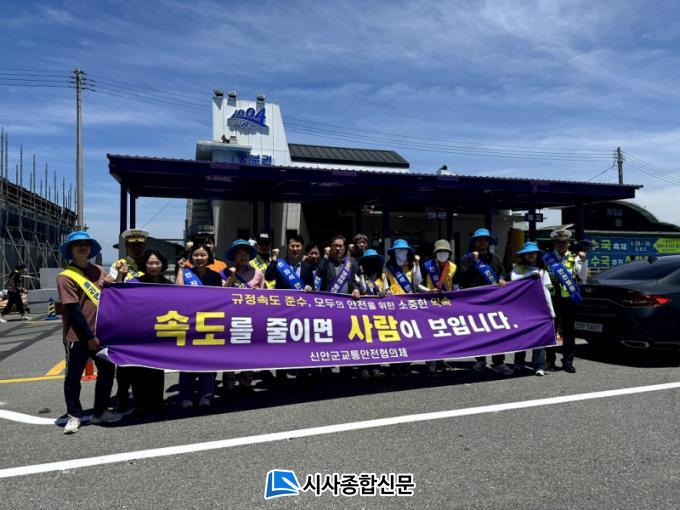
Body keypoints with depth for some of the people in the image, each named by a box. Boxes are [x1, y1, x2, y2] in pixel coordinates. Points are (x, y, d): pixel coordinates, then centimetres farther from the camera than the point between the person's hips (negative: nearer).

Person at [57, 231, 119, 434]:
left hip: (100, 332, 6)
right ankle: (74, 415, 23)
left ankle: (100, 412, 26)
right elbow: (73, 311, -15)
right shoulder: (66, 277, -11)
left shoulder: (99, 271, 6)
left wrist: (112, 284, -7)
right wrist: (89, 336, -15)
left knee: (107, 370, 11)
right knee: (73, 376, 7)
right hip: (77, 336, -6)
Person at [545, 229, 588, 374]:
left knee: (569, 331, 5)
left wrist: (583, 261, -11)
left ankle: (568, 361, 14)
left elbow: (583, 277, -1)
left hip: (568, 298, 1)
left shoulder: (574, 258, 8)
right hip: (552, 298, -1)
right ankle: (550, 360, 14)